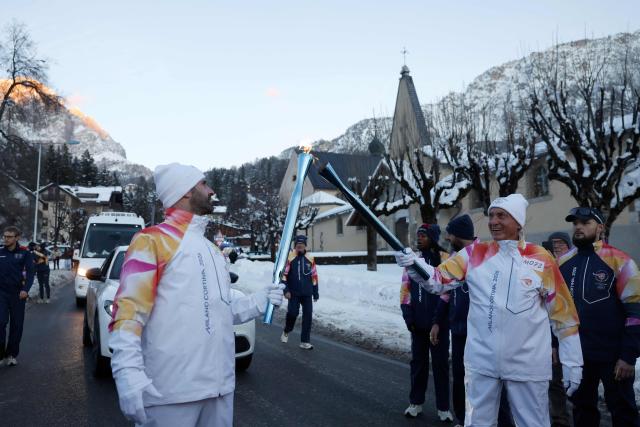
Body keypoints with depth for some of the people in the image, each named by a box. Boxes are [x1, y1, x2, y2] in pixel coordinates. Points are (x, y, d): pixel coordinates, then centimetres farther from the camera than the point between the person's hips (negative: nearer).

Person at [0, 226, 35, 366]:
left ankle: (12, 355, 16)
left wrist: (25, 289, -20)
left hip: (18, 294, -1)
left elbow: (30, 272, -7)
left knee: (17, 325, 4)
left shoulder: (24, 253, 0)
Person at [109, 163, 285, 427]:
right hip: (171, 391, -7)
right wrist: (129, 374, -27)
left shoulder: (211, 250, 19)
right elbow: (129, 311, -15)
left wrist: (258, 302, 6)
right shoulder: (152, 240, -7)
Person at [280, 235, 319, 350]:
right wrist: (286, 290, -12)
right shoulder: (290, 258, -6)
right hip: (294, 293, -3)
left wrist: (315, 293, 12)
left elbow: (314, 276, 12)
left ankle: (305, 341, 11)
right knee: (292, 313, -9)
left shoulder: (310, 259, 5)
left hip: (307, 293, 3)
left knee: (307, 316, 1)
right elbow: (284, 274, -6)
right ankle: (286, 332, 22)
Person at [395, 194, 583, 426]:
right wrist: (414, 264, -24)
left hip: (528, 365, -1)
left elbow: (563, 313, 1)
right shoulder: (474, 254, 0)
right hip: (481, 361, 2)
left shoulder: (541, 259, -4)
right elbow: (439, 279, -4)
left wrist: (573, 363, 1)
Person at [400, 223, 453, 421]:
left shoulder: (445, 259, -8)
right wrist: (407, 312, 1)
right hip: (418, 321, 4)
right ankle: (416, 402, 27)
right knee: (418, 361, 14)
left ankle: (443, 407, 19)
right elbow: (405, 288, 7)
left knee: (440, 363, 6)